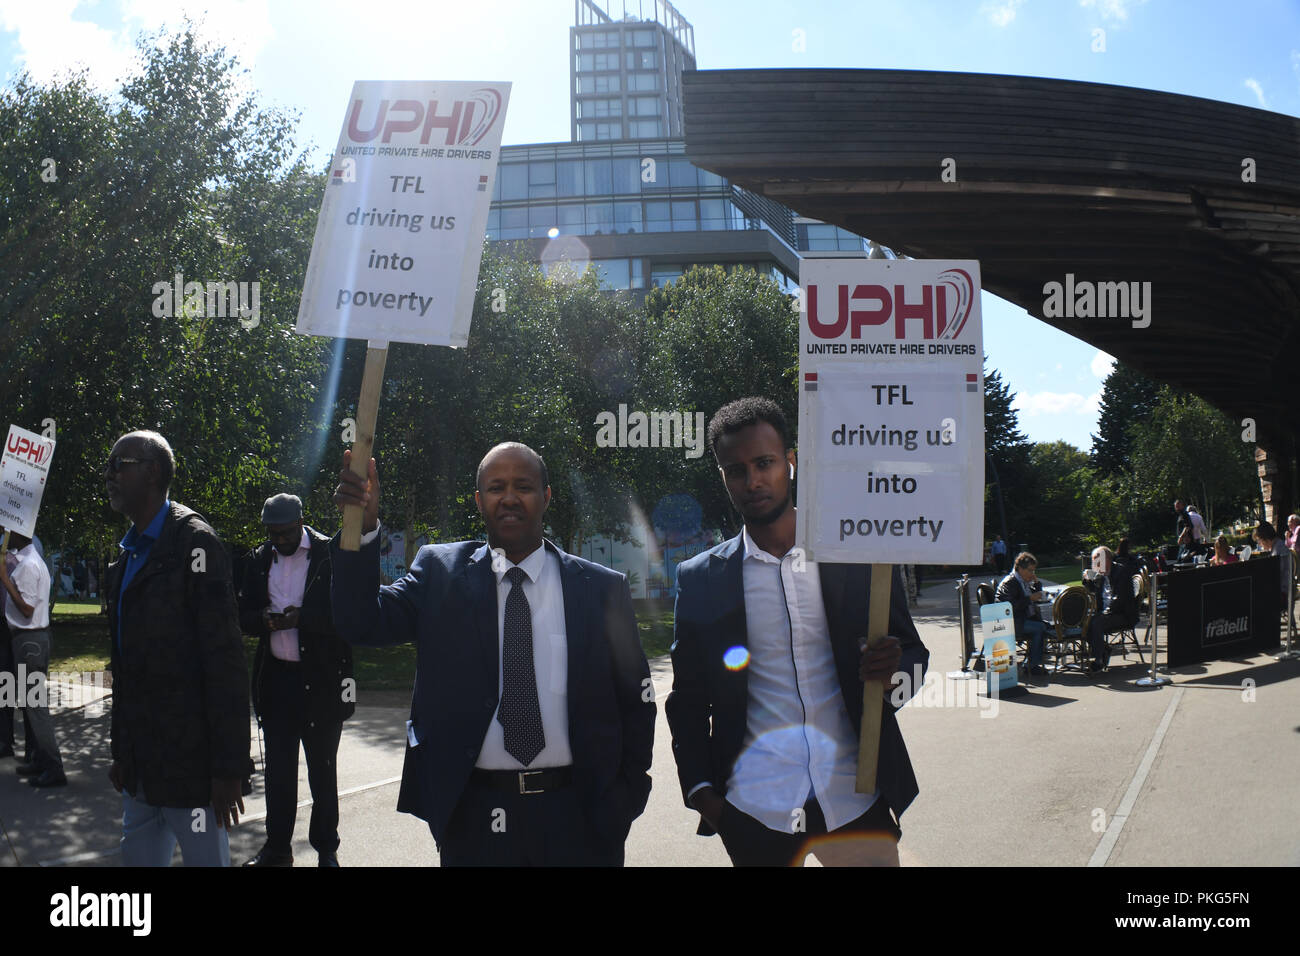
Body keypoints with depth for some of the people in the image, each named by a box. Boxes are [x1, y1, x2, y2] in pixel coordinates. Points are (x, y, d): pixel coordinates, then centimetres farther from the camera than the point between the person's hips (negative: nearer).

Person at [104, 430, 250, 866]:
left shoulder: (194, 543, -12)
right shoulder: (129, 555, 15)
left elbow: (225, 661, -17)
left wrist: (228, 767, -19)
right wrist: (121, 752, 19)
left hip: (189, 763, -8)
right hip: (139, 770, 8)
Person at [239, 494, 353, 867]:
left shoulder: (331, 555, -7)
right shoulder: (259, 560, 9)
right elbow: (244, 615, 11)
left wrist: (302, 619, -22)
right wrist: (266, 620, -11)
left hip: (322, 679, -4)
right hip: (276, 678, 4)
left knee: (323, 770, 8)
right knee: (278, 769, 10)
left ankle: (326, 848, 19)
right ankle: (277, 847, 20)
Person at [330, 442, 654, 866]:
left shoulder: (602, 588, 3)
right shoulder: (441, 572, 4)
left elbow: (635, 703, 6)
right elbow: (362, 622, -9)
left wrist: (623, 803, -1)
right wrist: (362, 528, -22)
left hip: (577, 820, 0)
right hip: (473, 819, 0)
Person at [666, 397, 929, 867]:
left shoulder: (861, 553, 3)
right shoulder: (700, 579, 4)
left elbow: (913, 652, 10)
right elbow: (688, 700, 10)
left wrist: (895, 667, -13)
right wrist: (701, 790, -1)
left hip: (857, 797, 0)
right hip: (754, 811, 0)